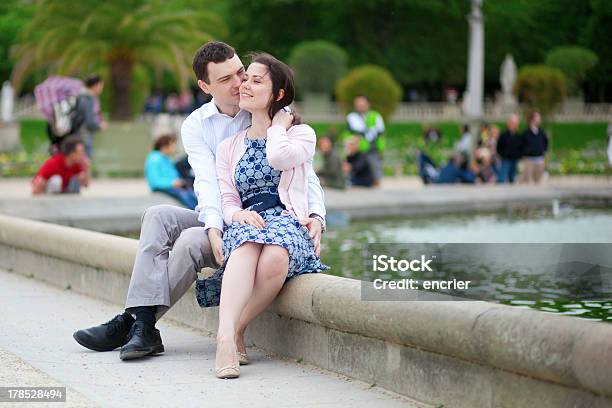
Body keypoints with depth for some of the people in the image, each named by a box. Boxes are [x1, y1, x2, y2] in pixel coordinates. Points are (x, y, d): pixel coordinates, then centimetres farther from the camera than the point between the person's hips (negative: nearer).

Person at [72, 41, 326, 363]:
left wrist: (316, 216, -28)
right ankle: (143, 328, -33)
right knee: (158, 216, -23)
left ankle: (132, 323, -22)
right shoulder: (196, 125, 3)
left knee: (191, 241, -29)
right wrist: (214, 227, -30)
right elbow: (207, 180, -12)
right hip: (216, 219, 4)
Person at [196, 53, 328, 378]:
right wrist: (238, 214, -10)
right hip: (245, 223, 2)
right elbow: (226, 202, 14)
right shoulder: (228, 147, 24)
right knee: (249, 242, -39)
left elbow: (279, 157, -10)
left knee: (275, 259, -40)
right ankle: (226, 337, -52)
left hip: (288, 221, -1)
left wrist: (278, 124, 9)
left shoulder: (301, 134, 14)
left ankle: (235, 329, -26)